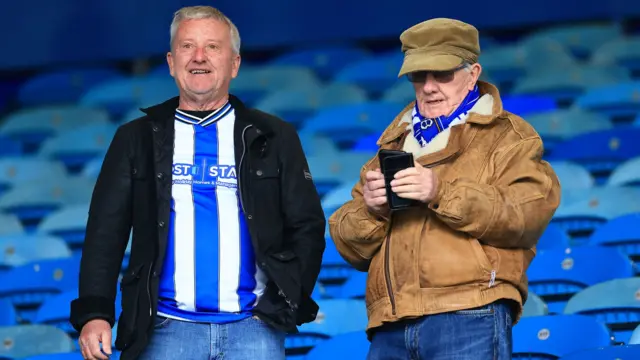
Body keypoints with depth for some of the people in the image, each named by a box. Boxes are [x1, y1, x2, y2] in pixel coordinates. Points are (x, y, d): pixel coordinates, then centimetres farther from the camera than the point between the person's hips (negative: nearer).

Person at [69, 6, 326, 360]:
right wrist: (94, 313, -4)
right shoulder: (136, 140, 12)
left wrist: (291, 304, -2)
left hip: (253, 328, 0)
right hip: (166, 328, 0)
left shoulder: (274, 138, 11)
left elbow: (306, 227, 10)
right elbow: (106, 233, 8)